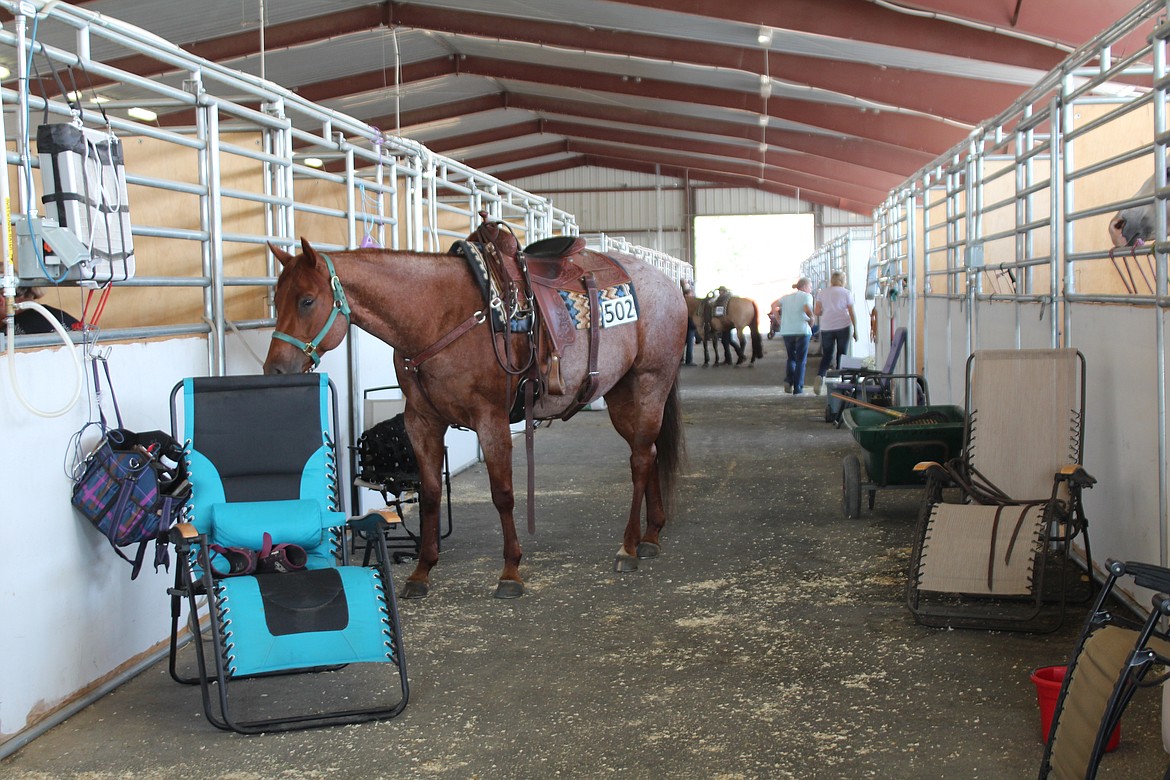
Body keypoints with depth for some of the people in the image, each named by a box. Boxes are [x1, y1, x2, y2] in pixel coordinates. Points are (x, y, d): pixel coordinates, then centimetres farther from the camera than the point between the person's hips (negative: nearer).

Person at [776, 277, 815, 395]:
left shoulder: (786, 297, 15)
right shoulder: (806, 296, 0)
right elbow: (807, 309, -18)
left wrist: (779, 321, 6)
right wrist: (811, 319, -2)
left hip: (786, 331, 4)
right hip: (802, 331, -4)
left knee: (791, 358, 18)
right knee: (800, 360, 5)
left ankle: (788, 380, -6)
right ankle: (797, 388, 3)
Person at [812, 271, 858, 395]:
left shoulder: (822, 293, 10)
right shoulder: (846, 293, 4)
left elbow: (816, 312, 4)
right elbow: (852, 313, 0)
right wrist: (855, 330, 4)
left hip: (826, 327, 2)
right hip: (843, 326, -2)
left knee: (826, 355, 7)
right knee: (841, 355, 7)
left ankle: (820, 376, -18)